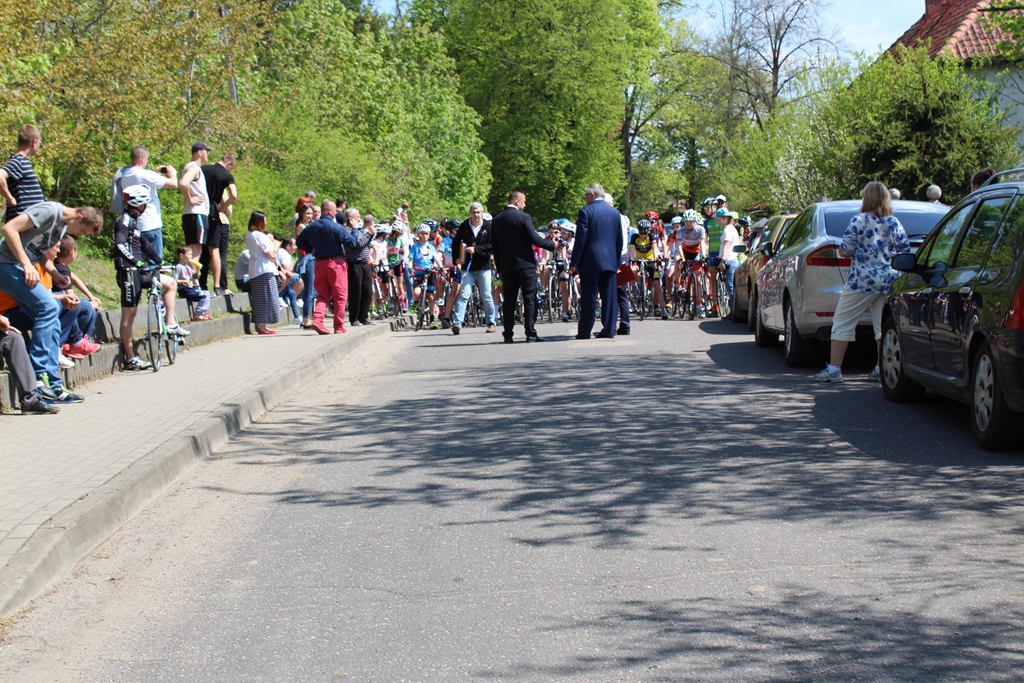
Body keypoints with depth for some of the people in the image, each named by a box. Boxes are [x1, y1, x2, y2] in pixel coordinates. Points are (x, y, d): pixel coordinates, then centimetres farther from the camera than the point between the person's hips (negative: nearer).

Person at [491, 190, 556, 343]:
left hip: (506, 267, 5)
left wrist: (499, 268, 15)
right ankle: (531, 333, -2)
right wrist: (552, 245, -1)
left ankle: (508, 334, 4)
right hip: (525, 264, -5)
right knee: (530, 299, 1)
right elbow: (534, 239, -15)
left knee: (509, 300, 7)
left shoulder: (496, 220, 7)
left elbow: (494, 247, 9)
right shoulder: (524, 217, -10)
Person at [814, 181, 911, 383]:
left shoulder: (858, 221, -7)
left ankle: (834, 369, -1)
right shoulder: (895, 223, 4)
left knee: (843, 323, 2)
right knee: (883, 325, 11)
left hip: (862, 281, -4)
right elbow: (905, 251, 7)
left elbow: (847, 249, -8)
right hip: (890, 281, 4)